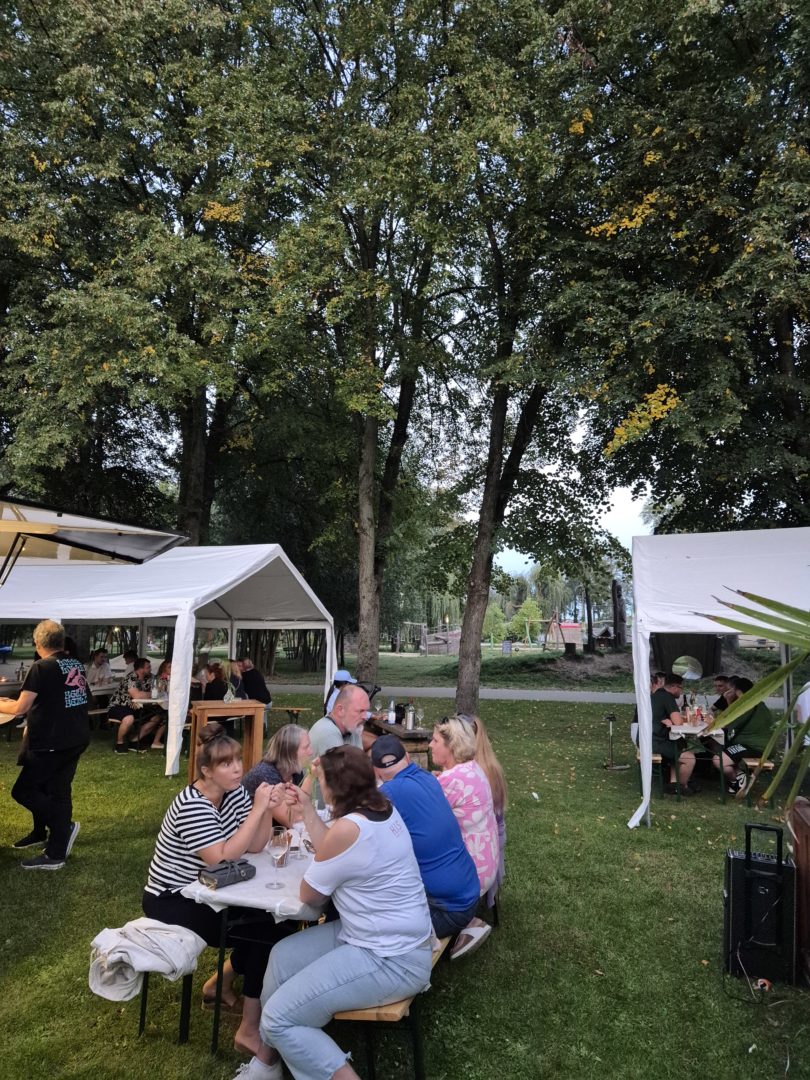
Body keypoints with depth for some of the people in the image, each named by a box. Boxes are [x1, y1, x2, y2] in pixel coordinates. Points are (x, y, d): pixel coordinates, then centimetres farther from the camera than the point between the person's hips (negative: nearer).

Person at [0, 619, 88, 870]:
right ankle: (56, 852, 25)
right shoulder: (76, 665, 9)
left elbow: (20, 708, -13)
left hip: (53, 742, -8)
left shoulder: (41, 668, -14)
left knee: (22, 791, 4)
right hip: (77, 738, 8)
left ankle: (65, 827, 1)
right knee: (58, 791, 15)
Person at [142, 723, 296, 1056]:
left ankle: (220, 983, 15)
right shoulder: (192, 806, -25)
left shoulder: (234, 792, -2)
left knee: (271, 917, -7)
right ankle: (249, 1031, -5)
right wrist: (257, 809, -32)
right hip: (173, 902, -8)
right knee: (271, 932, -16)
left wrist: (267, 808, -21)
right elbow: (223, 858, -30)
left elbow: (255, 846, -4)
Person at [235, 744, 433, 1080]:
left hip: (390, 960, -10)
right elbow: (330, 851, 15)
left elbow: (309, 895, -10)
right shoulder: (381, 807, 1)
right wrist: (306, 807, 16)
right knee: (283, 955, 16)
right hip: (394, 940, 10)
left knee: (280, 1018, -7)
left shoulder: (348, 829, -26)